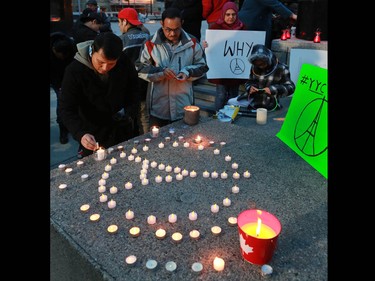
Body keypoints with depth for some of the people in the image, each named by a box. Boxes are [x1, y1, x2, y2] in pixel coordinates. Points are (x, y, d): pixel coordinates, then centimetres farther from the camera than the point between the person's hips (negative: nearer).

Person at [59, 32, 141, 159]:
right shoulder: (74, 71, -20)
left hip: (123, 133, 3)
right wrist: (81, 134, -35)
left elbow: (134, 92, 4)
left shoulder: (125, 64, -13)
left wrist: (130, 114, -11)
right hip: (93, 137, -2)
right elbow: (66, 109, -20)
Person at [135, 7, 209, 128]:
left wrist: (187, 73, -11)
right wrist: (161, 72, -16)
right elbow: (140, 69, 0)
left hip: (184, 106, 1)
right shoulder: (151, 44, -3)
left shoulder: (192, 43, 1)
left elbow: (202, 66, 9)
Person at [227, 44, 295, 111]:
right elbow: (249, 82, 14)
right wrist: (250, 87, -12)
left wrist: (273, 89, -27)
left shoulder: (281, 68, -12)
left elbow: (291, 88, -12)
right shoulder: (254, 68, 1)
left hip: (269, 104, -5)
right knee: (230, 102, 2)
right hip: (253, 99, 6)